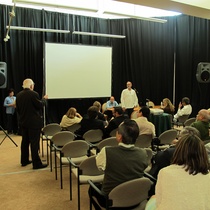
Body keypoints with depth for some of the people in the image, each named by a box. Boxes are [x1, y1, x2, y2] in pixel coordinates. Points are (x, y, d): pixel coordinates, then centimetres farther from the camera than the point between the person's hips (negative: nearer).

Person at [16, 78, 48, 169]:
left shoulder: (19, 95, 4)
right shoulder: (33, 94, -16)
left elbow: (18, 108, 9)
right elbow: (40, 105, -13)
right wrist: (44, 99, 4)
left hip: (23, 122, 7)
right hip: (33, 122, -7)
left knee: (25, 141, 17)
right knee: (34, 142, -3)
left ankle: (24, 161, 27)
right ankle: (36, 163, 1)